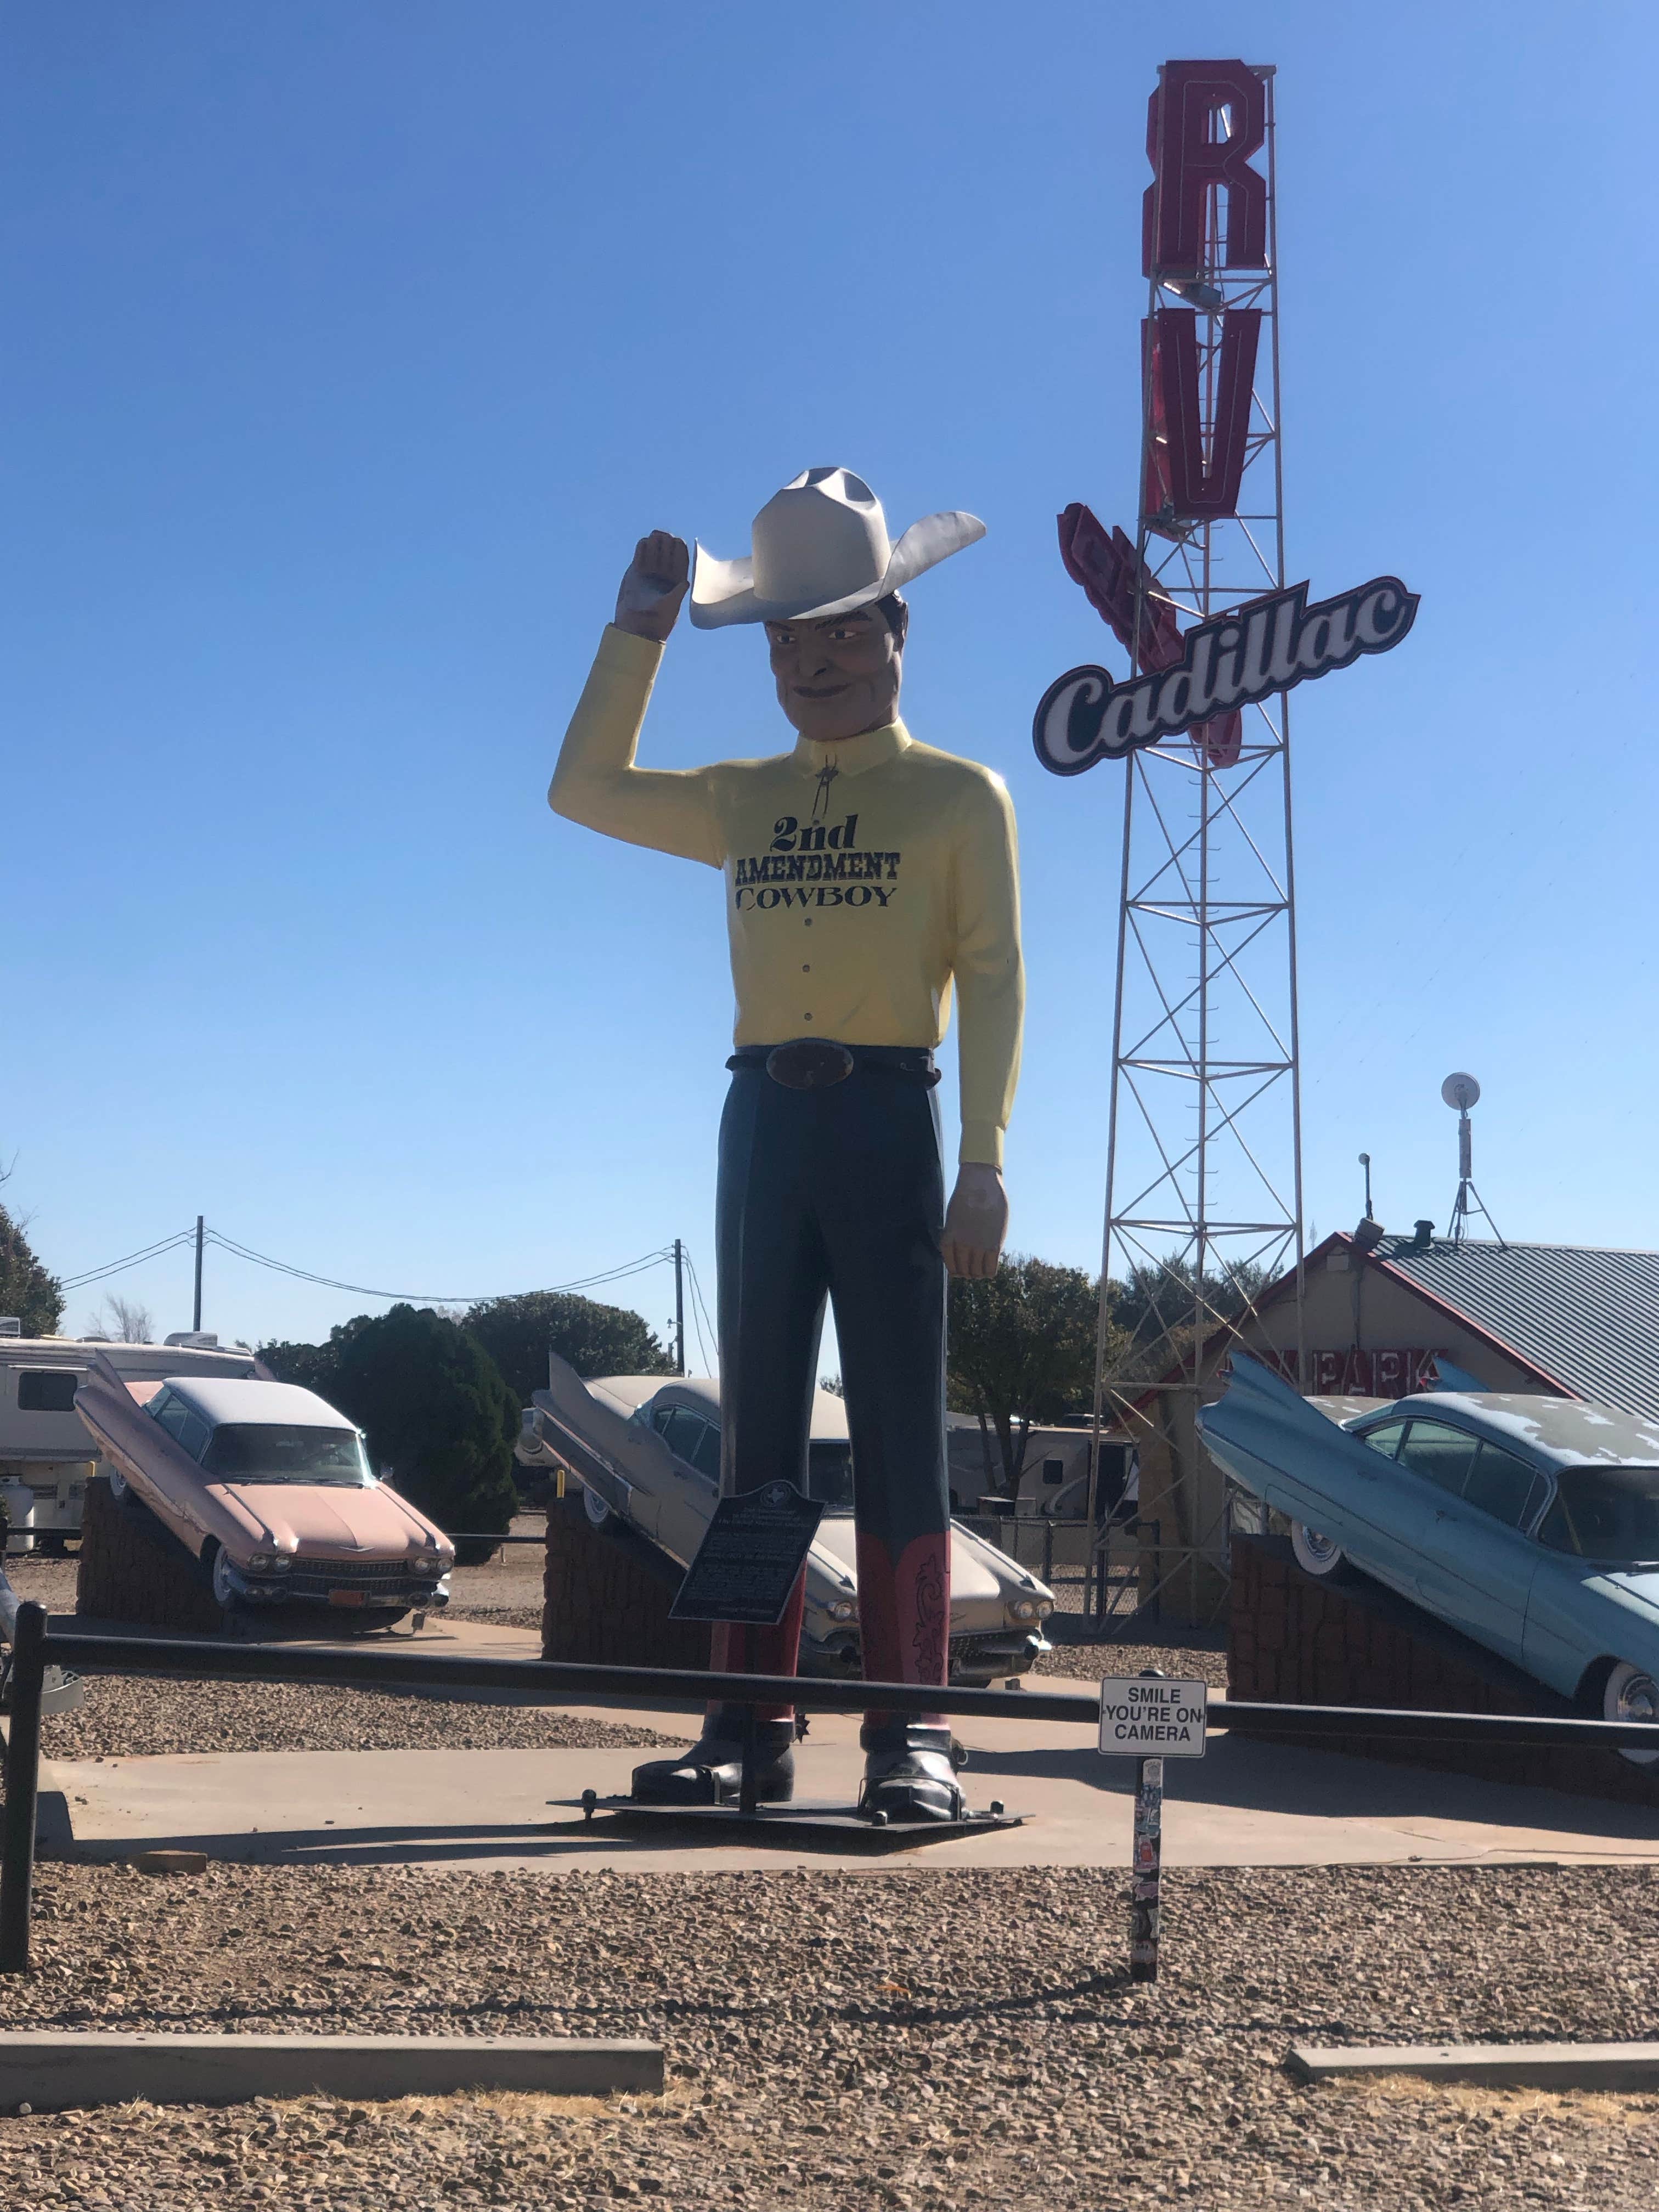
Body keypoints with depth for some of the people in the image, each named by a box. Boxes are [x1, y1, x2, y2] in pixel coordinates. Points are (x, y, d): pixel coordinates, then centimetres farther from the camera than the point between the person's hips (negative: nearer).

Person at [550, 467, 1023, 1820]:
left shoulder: (959, 797, 6)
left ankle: (910, 1735, -1)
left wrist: (984, 1164, -10)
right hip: (765, 1114, 4)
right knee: (760, 1427, 3)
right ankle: (751, 1727, 7)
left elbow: (995, 984, -1)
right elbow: (584, 788, 20)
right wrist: (640, 631, 13)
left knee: (899, 1429, -4)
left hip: (888, 1114, -4)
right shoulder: (744, 801, 17)